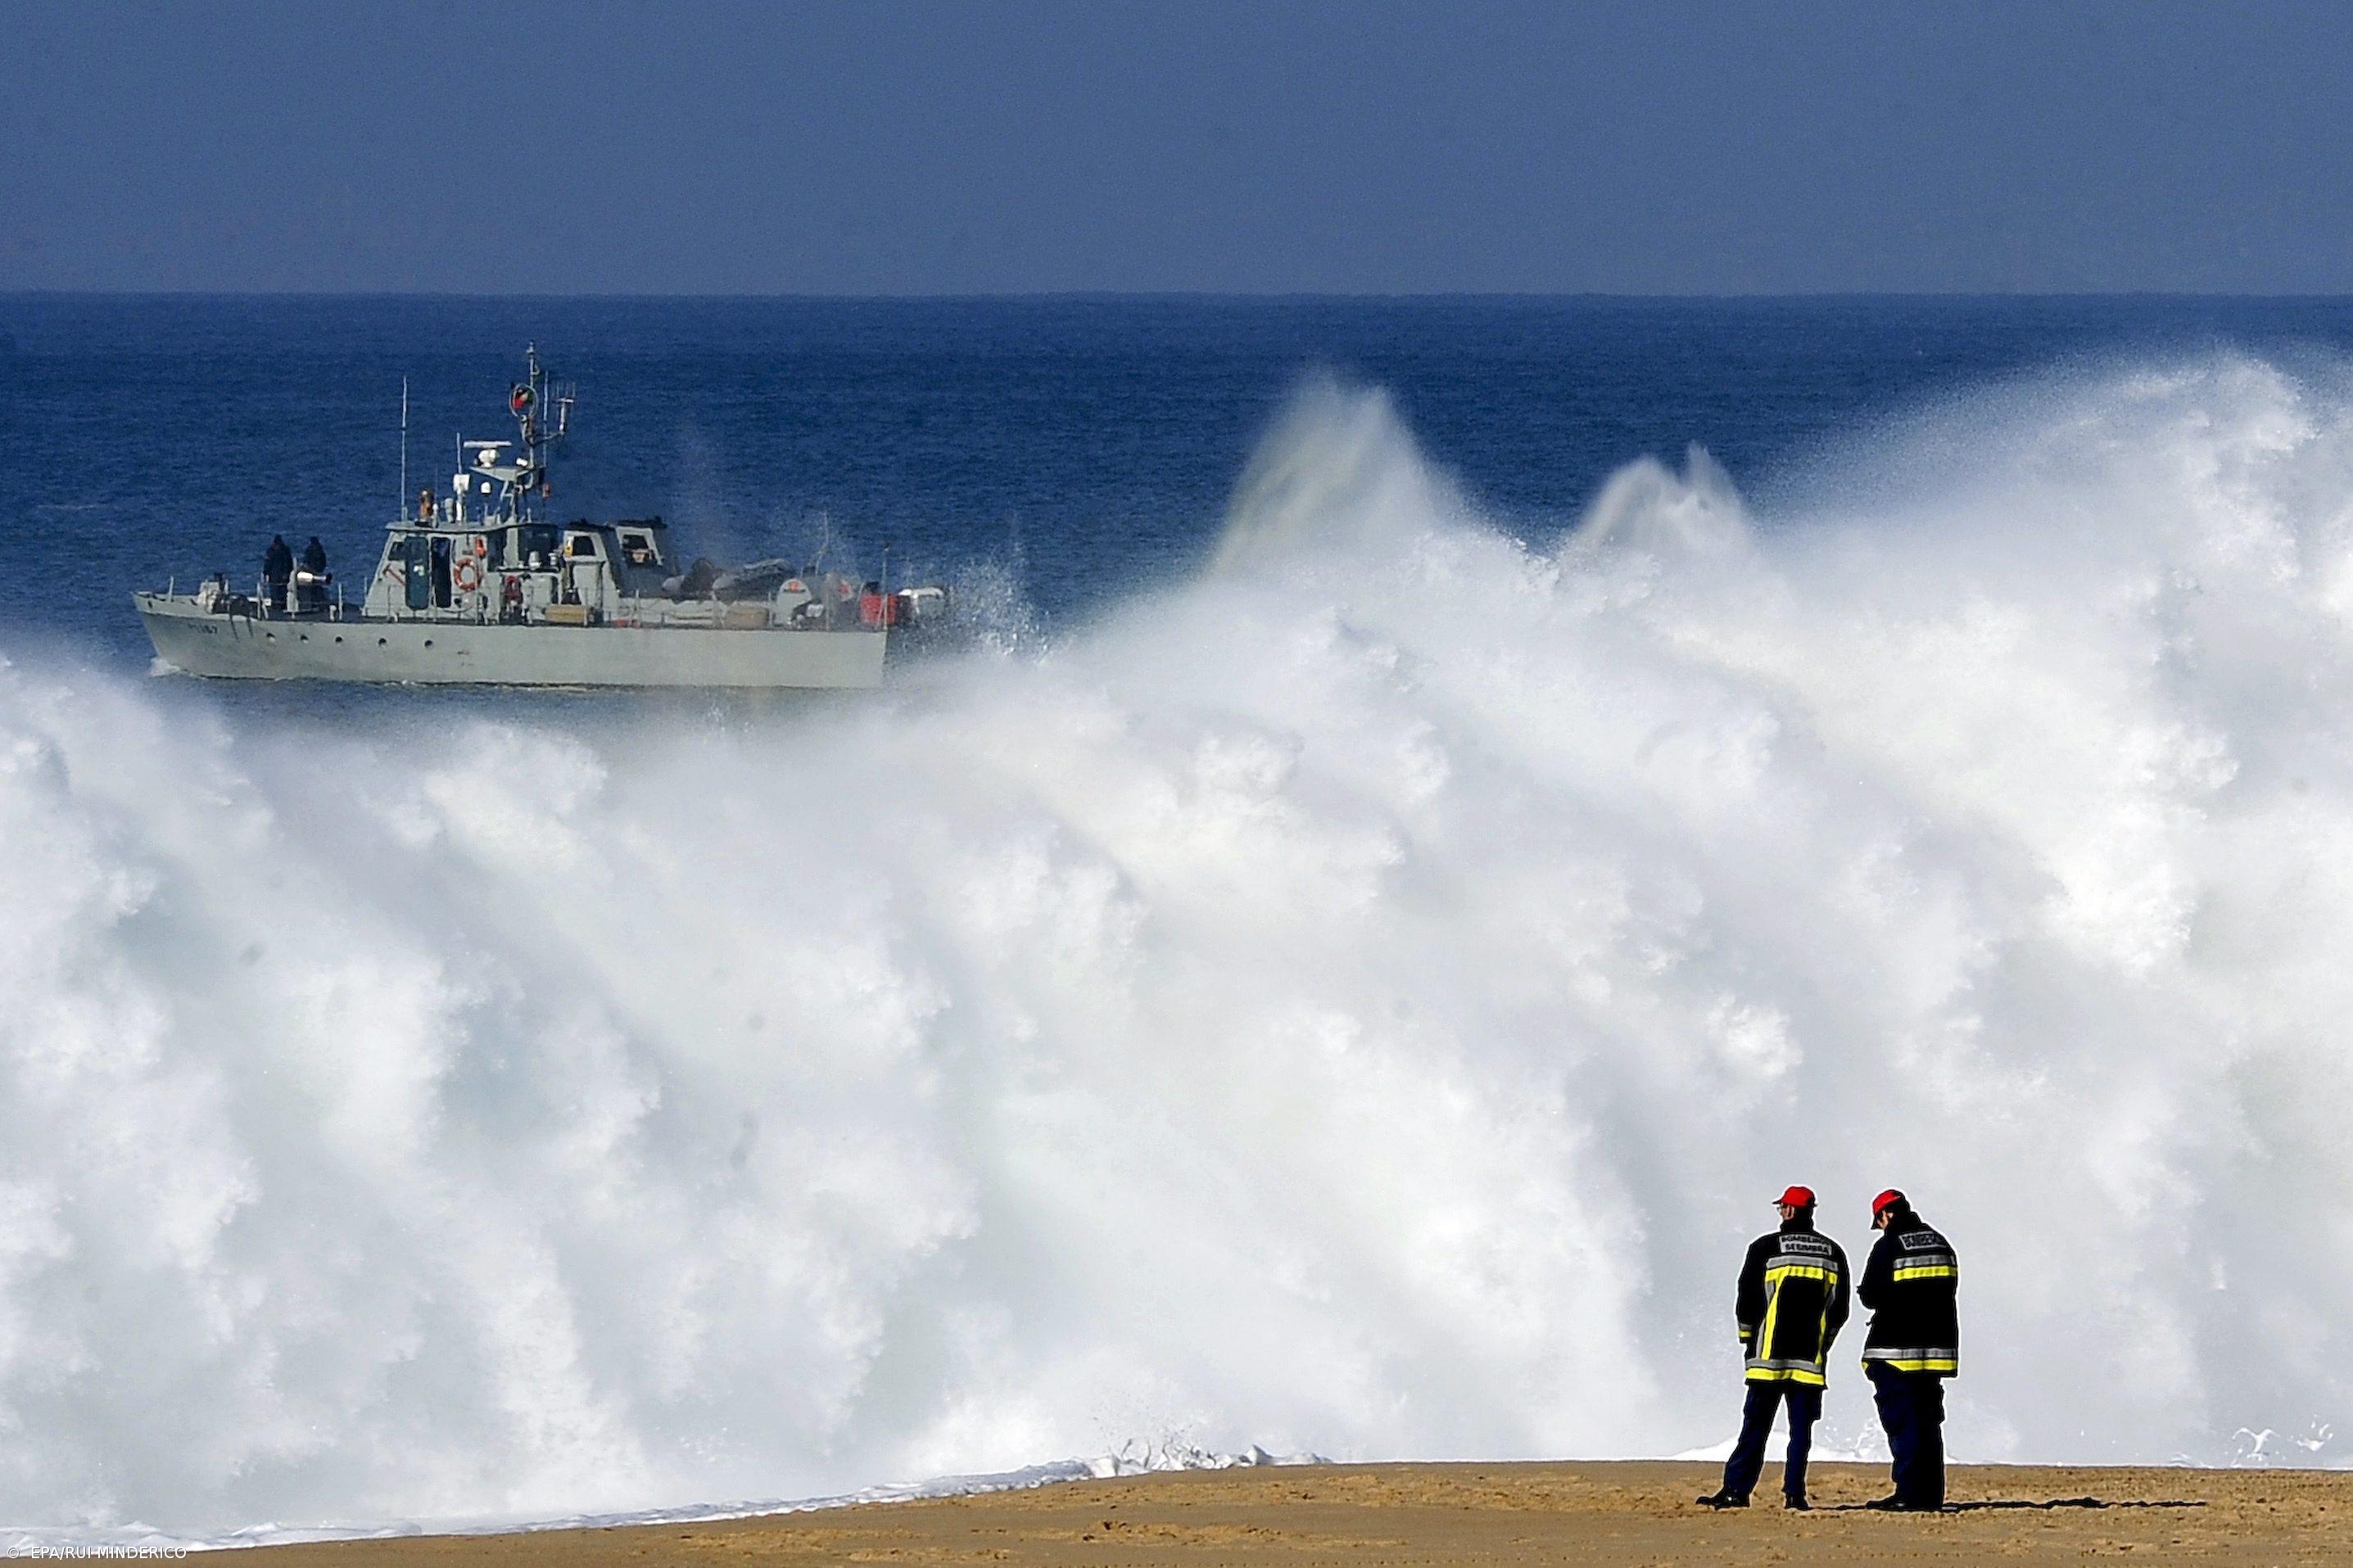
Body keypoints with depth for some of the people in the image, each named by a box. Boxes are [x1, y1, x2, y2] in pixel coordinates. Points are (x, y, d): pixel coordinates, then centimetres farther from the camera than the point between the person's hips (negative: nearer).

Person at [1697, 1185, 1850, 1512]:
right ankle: (1794, 1493, -2)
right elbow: (1840, 1309, 11)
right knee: (1801, 1427, 4)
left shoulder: (1766, 1248, -3)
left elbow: (1747, 1300, -1)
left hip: (1770, 1353, -2)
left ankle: (1736, 1489, -4)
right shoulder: (1833, 1253, 9)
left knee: (1755, 1425, -1)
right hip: (1811, 1359, 2)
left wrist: (1748, 1339, 11)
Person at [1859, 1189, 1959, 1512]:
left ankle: (1909, 1493, -11)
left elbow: (1871, 1296, -10)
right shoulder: (1941, 1244, 11)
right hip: (1936, 1346, 7)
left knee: (1901, 1421, -5)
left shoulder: (1889, 1246, -9)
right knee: (1928, 1421, 11)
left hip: (1895, 1350, -6)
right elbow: (1949, 1291, 18)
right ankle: (1930, 1494, 9)